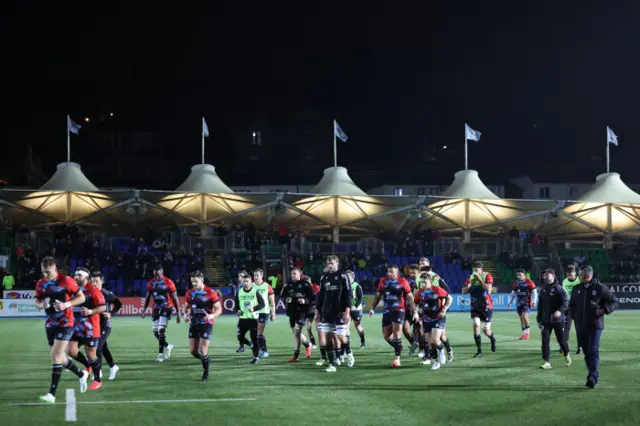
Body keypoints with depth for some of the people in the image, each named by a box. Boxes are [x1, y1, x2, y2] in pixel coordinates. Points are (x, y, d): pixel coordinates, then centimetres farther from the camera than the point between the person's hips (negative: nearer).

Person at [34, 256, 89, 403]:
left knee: (56, 356, -14)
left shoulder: (66, 281, -13)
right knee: (58, 357, 13)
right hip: (50, 324, 6)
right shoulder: (40, 284, 2)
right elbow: (37, 301, 11)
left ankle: (52, 394, -14)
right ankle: (81, 374, 39)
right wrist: (41, 304, -12)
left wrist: (66, 305, -21)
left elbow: (81, 297, -7)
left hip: (65, 323, -6)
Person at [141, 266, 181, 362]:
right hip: (156, 309, 5)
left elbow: (175, 299, -5)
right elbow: (148, 298, 14)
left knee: (161, 330, -17)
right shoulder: (151, 283, 2)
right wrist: (144, 310, 5)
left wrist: (178, 314, -5)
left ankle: (160, 354, -10)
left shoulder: (169, 283, -11)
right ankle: (167, 346, 30)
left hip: (166, 308, -5)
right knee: (156, 332, 3)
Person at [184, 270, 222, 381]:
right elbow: (186, 307, 18)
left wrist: (212, 316, -29)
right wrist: (186, 315, -4)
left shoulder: (210, 293, -11)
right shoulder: (190, 293, 5)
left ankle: (206, 373, 8)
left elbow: (219, 309, -9)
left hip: (206, 324, -5)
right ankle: (206, 359, 32)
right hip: (194, 324, 5)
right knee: (193, 351, 2)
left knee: (203, 350, -9)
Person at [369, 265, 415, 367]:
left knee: (397, 334, -13)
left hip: (398, 310, -5)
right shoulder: (383, 281, 7)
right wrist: (372, 308, 12)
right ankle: (399, 350, 28)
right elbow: (378, 296, 17)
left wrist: (413, 309, -8)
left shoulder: (402, 282, -5)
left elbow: (409, 296, -2)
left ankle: (397, 358, -8)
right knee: (386, 336, 4)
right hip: (387, 311, 5)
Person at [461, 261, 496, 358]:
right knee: (476, 326, -14)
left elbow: (488, 289, -22)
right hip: (475, 307, 3)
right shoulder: (471, 278, 3)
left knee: (486, 330, 0)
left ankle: (492, 339, 37)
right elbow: (463, 291, 1)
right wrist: (469, 284, -16)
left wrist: (479, 279, -22)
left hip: (486, 307, -3)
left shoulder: (487, 276, -8)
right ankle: (479, 351, -9)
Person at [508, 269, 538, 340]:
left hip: (527, 302, -6)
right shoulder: (516, 283, 11)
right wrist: (510, 302, 17)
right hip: (519, 303, 6)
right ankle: (524, 334, 13)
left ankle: (527, 332, -9)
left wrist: (534, 302, -13)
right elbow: (513, 293, 20)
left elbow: (534, 292, -6)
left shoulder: (529, 282, -7)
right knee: (521, 318, 6)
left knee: (524, 315, -21)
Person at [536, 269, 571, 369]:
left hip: (558, 320, -5)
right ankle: (546, 362, -2)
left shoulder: (558, 288, -8)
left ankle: (566, 355, 34)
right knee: (545, 340, -4)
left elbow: (566, 301, -19)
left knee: (561, 339, 6)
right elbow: (540, 306, 18)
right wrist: (539, 320, 17)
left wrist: (560, 310, -35)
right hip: (546, 320, 5)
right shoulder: (543, 290, 12)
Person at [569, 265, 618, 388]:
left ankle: (592, 377, -18)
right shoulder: (576, 289, 9)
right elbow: (571, 304, 25)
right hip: (581, 326, 5)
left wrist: (604, 310, -15)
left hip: (595, 325, -5)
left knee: (593, 350, -14)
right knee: (586, 352, 8)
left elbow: (614, 302, 1)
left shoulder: (600, 288, -5)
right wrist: (574, 315, 9)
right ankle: (594, 376, 19)